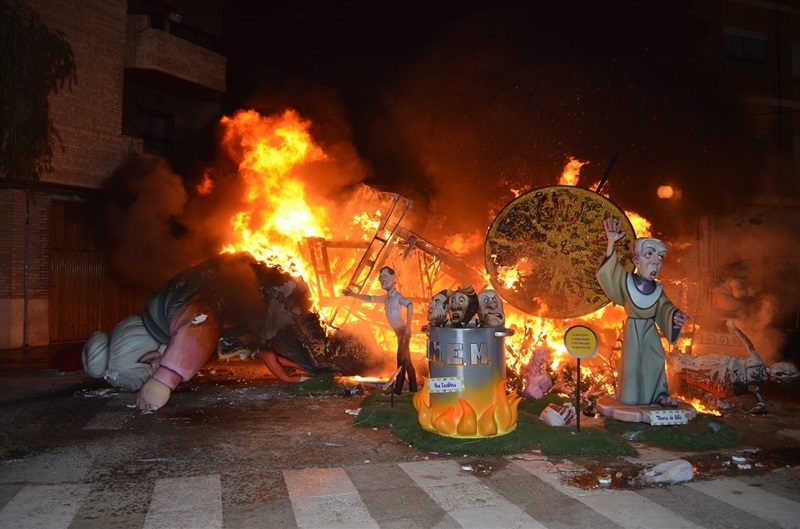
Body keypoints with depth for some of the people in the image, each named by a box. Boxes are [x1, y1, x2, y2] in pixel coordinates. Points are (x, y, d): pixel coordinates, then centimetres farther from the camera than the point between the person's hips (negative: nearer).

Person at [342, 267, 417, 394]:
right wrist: (353, 295, 18)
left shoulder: (398, 296, -16)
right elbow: (370, 298, 22)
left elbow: (410, 305, -35)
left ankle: (397, 391, -2)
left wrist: (408, 327, -33)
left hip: (403, 332, -9)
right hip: (400, 333, 9)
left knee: (401, 362, -6)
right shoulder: (386, 298, 10)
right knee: (407, 361, 13)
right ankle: (413, 388, 20)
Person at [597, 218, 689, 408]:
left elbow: (665, 308, -2)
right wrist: (611, 243, -25)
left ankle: (659, 394, 14)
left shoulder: (657, 289, 3)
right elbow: (608, 270, -16)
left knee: (655, 360, 4)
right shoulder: (626, 280, -7)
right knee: (633, 361, 1)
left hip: (650, 330, 3)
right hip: (633, 329, -3)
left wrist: (675, 315, -27)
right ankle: (632, 396, 10)